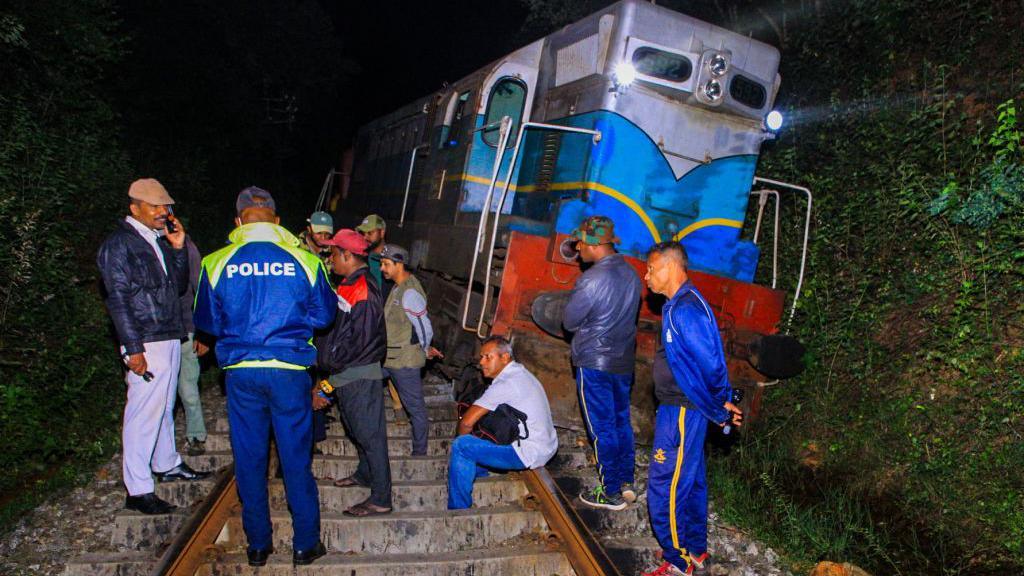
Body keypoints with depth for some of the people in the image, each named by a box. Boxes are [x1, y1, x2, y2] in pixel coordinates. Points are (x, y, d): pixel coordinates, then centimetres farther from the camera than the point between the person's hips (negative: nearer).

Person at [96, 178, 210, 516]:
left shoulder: (160, 241, 16)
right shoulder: (118, 245, -7)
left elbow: (179, 286, 17)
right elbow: (118, 300, -12)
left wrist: (178, 249, 3)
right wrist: (133, 349, -17)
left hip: (170, 338, 8)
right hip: (145, 344, -8)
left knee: (164, 408, 19)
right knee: (144, 413, -6)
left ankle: (167, 465, 34)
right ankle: (138, 490, 2)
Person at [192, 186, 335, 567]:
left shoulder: (217, 263, -2)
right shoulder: (304, 261, -5)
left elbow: (206, 322, 9)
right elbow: (324, 315, 4)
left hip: (241, 371, 1)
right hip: (290, 370, -1)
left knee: (249, 459, 14)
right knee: (296, 458, 10)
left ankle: (258, 544, 26)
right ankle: (305, 543, 20)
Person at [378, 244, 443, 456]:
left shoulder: (410, 293, -22)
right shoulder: (398, 288, 9)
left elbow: (425, 328, -19)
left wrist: (425, 350, -2)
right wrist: (425, 349, 15)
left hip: (405, 360, -10)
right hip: (388, 357, 10)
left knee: (415, 406, 4)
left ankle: (420, 452, 19)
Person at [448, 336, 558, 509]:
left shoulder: (506, 383, -20)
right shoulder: (520, 372, 11)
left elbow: (466, 422, -20)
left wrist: (461, 438, -1)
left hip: (530, 453, -10)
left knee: (461, 446, -14)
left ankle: (458, 511, -5)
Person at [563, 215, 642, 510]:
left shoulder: (593, 279, -21)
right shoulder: (630, 273, 4)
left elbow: (569, 321, -13)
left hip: (594, 363, -8)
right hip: (624, 361, 8)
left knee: (602, 428, 3)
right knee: (621, 422, 17)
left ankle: (610, 493, 14)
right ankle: (626, 483, 28)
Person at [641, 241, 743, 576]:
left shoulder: (685, 310, -22)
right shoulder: (680, 305, 10)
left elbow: (710, 364, -25)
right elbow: (710, 361, 13)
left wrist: (720, 408, -12)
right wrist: (721, 404, 11)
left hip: (681, 412, -10)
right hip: (679, 409, 10)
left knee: (664, 489, 0)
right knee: (691, 483, 20)